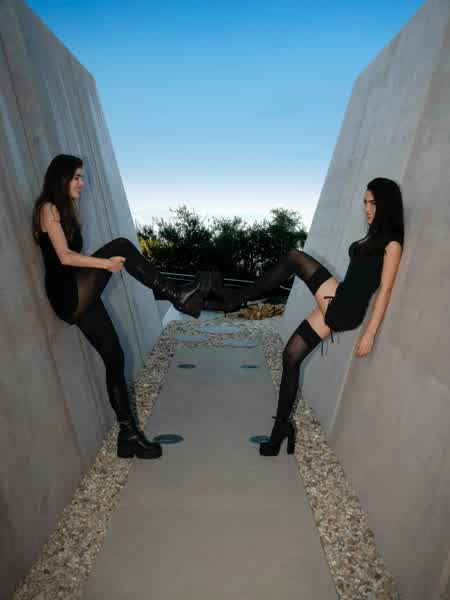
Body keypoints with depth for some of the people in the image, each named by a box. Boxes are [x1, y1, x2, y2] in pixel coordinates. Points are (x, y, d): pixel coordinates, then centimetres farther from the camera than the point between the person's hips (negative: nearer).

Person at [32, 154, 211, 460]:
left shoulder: (66, 208, 24)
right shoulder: (48, 208, -2)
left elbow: (74, 254, 16)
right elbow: (64, 257, -15)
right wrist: (107, 263, -21)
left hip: (79, 296, 8)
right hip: (67, 295, -8)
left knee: (114, 358, 3)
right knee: (121, 246, -19)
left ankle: (130, 434, 11)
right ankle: (178, 296, -15)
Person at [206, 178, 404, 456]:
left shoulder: (392, 242, -6)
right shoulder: (374, 235, 19)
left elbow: (385, 290, -10)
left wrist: (370, 333, -13)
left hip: (346, 308, -8)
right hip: (337, 305, 9)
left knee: (296, 257, -16)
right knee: (292, 356, 5)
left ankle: (236, 298, -6)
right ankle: (282, 426, 16)